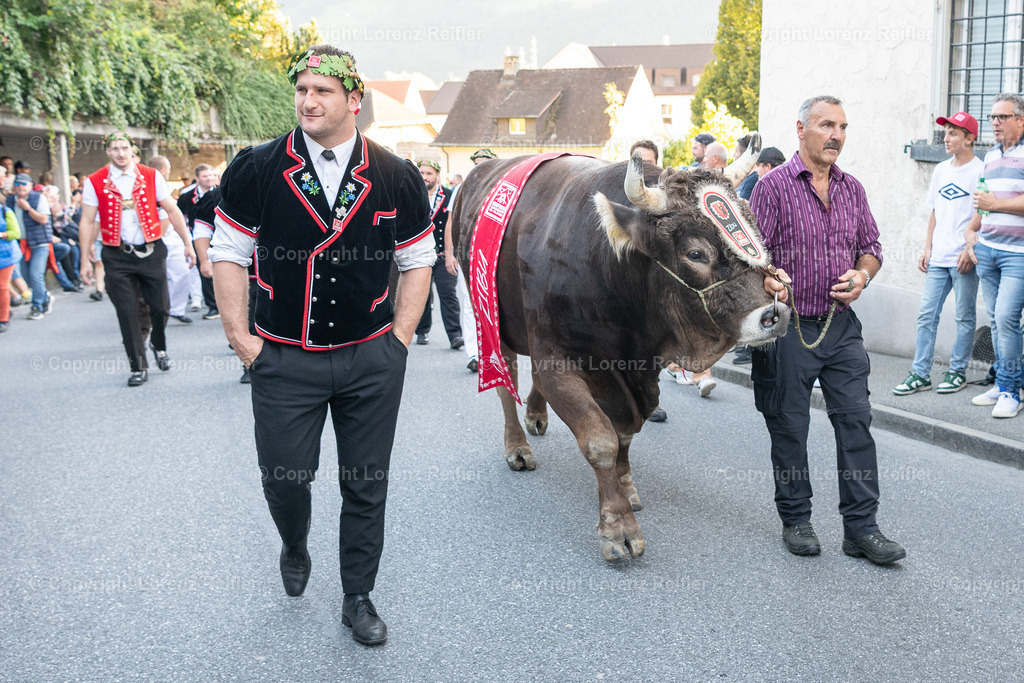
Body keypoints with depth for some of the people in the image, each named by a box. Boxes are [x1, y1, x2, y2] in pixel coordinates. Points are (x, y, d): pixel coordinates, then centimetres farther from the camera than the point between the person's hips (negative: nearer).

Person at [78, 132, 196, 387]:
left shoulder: (151, 176, 2)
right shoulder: (95, 182, 0)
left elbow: (172, 210, 6)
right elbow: (87, 222, 3)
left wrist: (187, 244, 4)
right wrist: (85, 259, 1)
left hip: (152, 251, 1)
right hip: (117, 256, 0)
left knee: (159, 306, 3)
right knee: (127, 312, 1)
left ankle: (158, 345, 34)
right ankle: (138, 366, 12)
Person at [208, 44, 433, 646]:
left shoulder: (396, 178, 0)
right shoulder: (256, 169, -2)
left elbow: (418, 262, 8)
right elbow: (229, 255, 2)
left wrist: (398, 339, 2)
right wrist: (241, 339, -3)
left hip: (372, 360, 1)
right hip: (283, 360, 0)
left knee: (367, 485, 8)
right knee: (285, 479, 5)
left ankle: (358, 597, 27)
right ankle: (295, 550, 40)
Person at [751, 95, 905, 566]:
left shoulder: (852, 189, 12)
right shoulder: (773, 186, -4)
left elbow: (871, 247, 17)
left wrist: (862, 274, -4)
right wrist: (767, 279, -31)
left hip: (842, 325, 5)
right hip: (788, 327, -4)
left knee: (856, 421, 1)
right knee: (789, 428, 5)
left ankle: (860, 528, 10)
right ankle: (795, 521, 21)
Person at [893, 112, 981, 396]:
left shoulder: (980, 171, -6)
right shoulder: (941, 170, 14)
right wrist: (927, 249, 13)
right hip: (938, 258, 6)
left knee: (965, 317, 4)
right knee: (926, 314, 3)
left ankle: (958, 372, 14)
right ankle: (920, 374, 7)